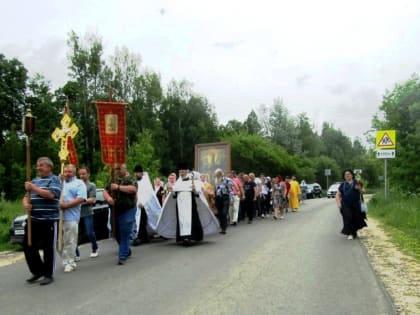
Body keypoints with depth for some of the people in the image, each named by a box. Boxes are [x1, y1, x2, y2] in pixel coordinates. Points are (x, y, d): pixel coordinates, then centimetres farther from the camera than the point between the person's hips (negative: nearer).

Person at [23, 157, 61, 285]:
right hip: (33, 220, 7)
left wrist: (33, 188, -14)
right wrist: (26, 203, -7)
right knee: (28, 246, 9)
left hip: (49, 220, -7)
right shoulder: (34, 181, 17)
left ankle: (48, 275, 12)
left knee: (48, 248, 1)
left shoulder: (55, 179, -3)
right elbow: (26, 197, 17)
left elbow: (50, 194, -19)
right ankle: (38, 271, 25)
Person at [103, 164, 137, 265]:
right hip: (115, 211, 7)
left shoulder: (130, 179, -3)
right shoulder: (114, 181, 17)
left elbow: (133, 189, -22)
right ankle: (127, 251, 34)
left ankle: (123, 256, 3)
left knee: (125, 234, -6)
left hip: (127, 211, -7)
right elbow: (105, 191, 16)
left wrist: (118, 187, -17)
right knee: (117, 234, 14)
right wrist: (108, 197, -7)